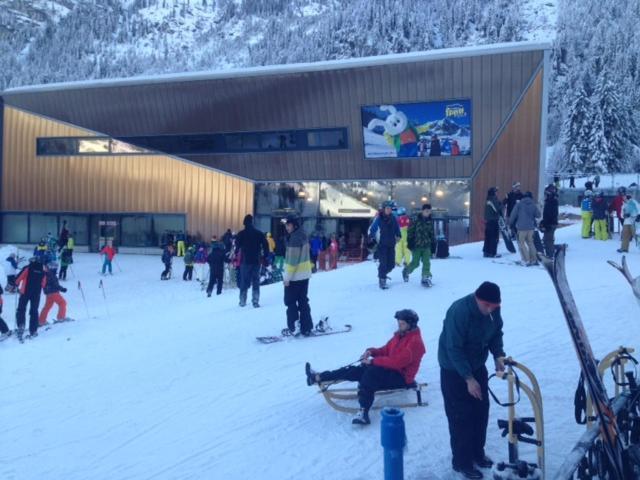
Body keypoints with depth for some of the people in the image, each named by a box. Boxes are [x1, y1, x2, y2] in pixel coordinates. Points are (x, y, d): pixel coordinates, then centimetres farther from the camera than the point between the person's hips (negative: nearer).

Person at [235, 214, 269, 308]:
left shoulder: (241, 234, -3)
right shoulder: (259, 233, 3)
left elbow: (236, 246, -8)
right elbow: (265, 245, 2)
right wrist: (265, 256, 8)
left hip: (245, 261, -1)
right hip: (256, 261, 1)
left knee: (244, 281, 8)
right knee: (256, 281, 5)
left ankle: (243, 301, 10)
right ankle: (255, 301, -2)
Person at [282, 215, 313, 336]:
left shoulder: (295, 238, -19)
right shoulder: (302, 235, 11)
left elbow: (292, 260, -22)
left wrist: (287, 277, -17)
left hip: (295, 276, -9)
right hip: (304, 274, 9)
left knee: (291, 302, 2)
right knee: (303, 301, 12)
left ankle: (293, 327, 5)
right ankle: (306, 328, 14)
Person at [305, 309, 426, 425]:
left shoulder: (415, 342, -17)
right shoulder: (400, 335, 11)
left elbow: (397, 361, -26)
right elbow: (386, 350, 16)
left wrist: (373, 361, -22)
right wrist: (372, 351, -5)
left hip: (401, 377, -8)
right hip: (391, 369, 8)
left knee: (370, 373, -32)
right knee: (357, 370, -6)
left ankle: (363, 412, -38)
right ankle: (318, 377, -9)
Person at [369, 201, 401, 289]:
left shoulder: (393, 218, 6)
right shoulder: (379, 218, -6)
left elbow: (397, 228, 17)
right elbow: (372, 229, -5)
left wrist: (398, 235, 3)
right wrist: (371, 238, -16)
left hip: (391, 245, 4)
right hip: (382, 245, -4)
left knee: (391, 264, 7)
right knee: (383, 263, -9)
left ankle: (382, 274, 33)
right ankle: (382, 280, 2)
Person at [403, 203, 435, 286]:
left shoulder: (430, 221, 8)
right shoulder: (415, 219, -8)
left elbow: (432, 233, 17)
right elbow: (410, 232, -7)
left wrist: (433, 243, 14)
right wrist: (409, 242, -11)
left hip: (426, 246, 4)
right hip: (416, 245, -4)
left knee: (426, 262, -5)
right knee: (415, 263, 1)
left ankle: (426, 278, 2)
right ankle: (406, 271, 28)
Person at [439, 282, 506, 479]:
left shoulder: (493, 309, -12)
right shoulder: (459, 311, -32)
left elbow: (496, 333, 5)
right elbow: (454, 349, -29)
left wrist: (498, 354, -13)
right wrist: (468, 378, -29)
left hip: (478, 366, 7)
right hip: (454, 371, -7)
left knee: (481, 411, 15)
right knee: (461, 417, -1)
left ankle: (477, 452, 35)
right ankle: (461, 462, 15)